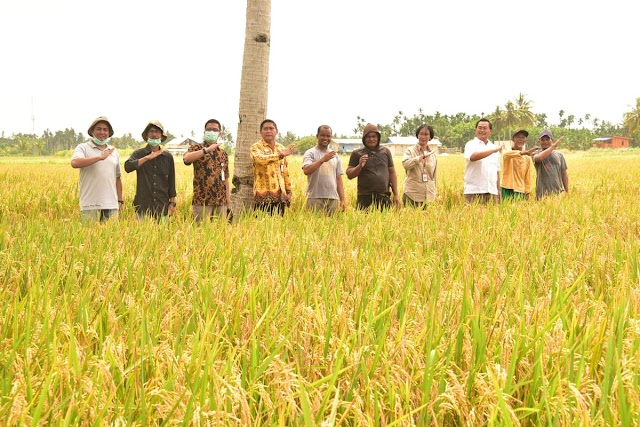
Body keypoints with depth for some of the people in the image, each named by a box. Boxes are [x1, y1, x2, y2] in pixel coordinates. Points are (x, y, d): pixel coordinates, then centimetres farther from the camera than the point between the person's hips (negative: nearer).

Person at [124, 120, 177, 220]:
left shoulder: (168, 157, 10)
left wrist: (172, 203, 9)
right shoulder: (139, 154, 4)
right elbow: (128, 167, -16)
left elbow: (171, 182, 13)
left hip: (162, 206, 2)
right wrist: (147, 157, -19)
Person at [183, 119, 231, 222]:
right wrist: (207, 149, -25)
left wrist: (228, 202, 10)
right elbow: (186, 159, -21)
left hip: (221, 201, 4)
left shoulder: (223, 153, 16)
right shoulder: (197, 148, 3)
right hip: (202, 201, -4)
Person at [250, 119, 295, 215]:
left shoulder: (281, 148, 18)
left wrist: (288, 191, 17)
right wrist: (281, 155, -25)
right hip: (264, 196, -5)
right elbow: (261, 159, -24)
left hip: (280, 195, 5)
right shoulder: (256, 147, 0)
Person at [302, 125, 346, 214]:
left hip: (333, 198, 4)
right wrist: (323, 159, -21)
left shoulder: (335, 155, 16)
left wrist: (342, 200, 8)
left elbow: (338, 179, 15)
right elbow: (306, 171, -17)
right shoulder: (310, 153, 1)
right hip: (315, 198, -4)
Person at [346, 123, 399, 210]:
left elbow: (392, 173, 13)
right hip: (365, 198, -2)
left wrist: (396, 195, 8)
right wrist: (359, 166, -14)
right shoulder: (357, 154, 6)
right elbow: (349, 175, 4)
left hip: (384, 198, 2)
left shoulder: (385, 151, 12)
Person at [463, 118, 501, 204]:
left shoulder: (494, 147, 18)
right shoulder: (471, 145, 1)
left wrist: (498, 190, 16)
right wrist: (493, 150, -18)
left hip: (491, 192, 5)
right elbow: (473, 157, -23)